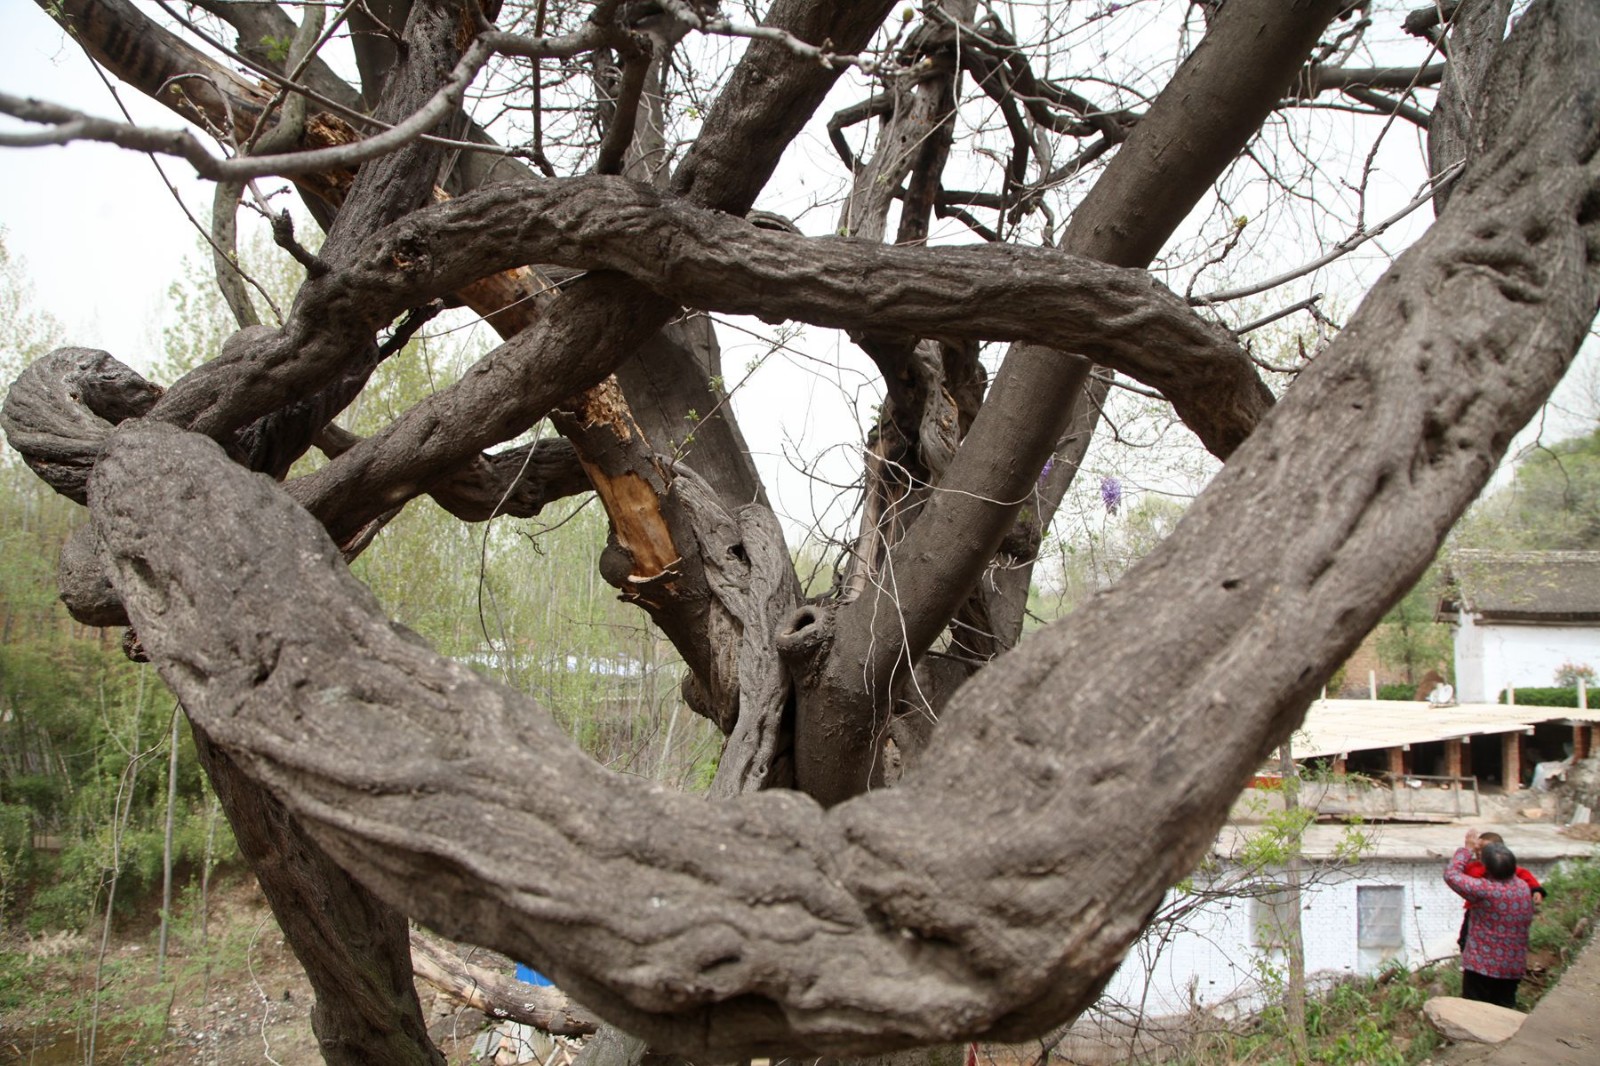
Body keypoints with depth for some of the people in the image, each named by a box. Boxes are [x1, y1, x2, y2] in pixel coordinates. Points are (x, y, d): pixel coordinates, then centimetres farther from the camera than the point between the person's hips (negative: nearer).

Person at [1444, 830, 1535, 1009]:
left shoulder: (1484, 890, -24)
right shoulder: (1524, 888, -4)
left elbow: (1451, 874, -17)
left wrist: (1468, 848, -7)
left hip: (1481, 966, -5)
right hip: (1514, 968, 6)